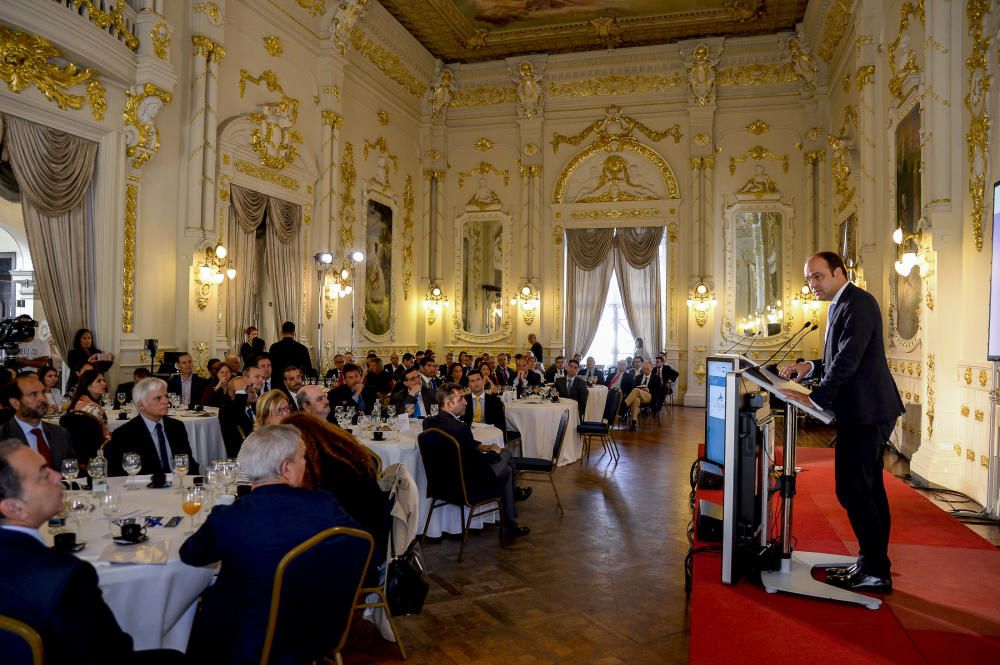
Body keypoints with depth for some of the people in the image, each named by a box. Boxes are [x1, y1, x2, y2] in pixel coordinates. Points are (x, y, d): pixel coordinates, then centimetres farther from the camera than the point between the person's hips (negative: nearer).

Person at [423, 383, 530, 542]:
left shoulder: (429, 422, -6)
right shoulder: (460, 428, -30)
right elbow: (480, 463, -18)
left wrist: (481, 446, 6)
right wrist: (494, 453, 1)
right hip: (467, 486, -8)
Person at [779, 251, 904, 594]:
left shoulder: (858, 303, -14)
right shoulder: (840, 305, 17)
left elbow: (848, 360, -23)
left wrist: (816, 398, -23)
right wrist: (809, 368, 4)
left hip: (865, 412, -11)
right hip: (865, 411, 11)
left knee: (852, 490, -7)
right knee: (869, 489, 15)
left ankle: (875, 572, 3)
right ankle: (874, 564, 25)